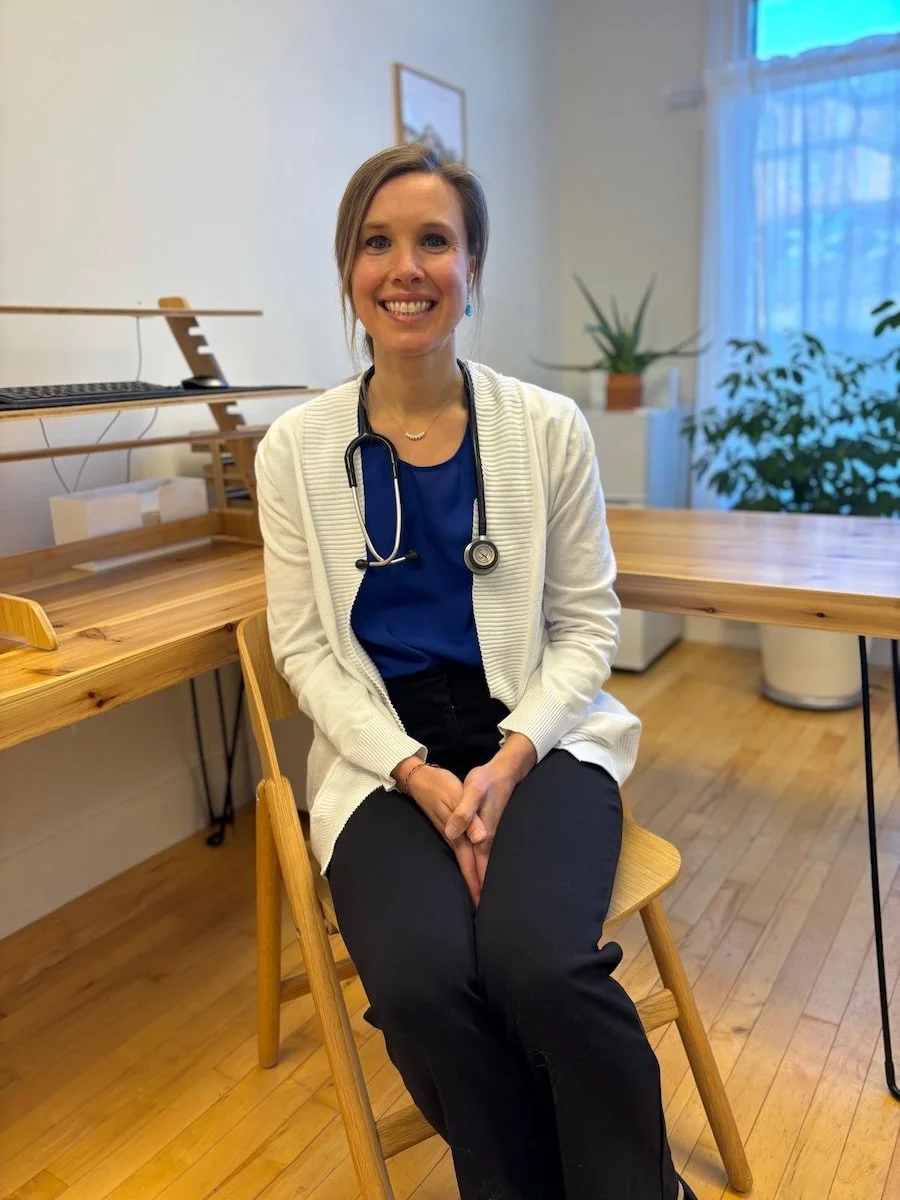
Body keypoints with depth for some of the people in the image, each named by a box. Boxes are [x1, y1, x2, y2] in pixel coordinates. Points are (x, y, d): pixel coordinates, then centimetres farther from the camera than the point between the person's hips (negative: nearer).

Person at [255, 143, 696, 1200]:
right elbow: (305, 647, 2)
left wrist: (511, 760, -11)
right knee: (421, 982, -26)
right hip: (385, 756, 1)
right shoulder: (296, 449, 2)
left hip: (536, 739, 0)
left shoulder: (547, 427, 1)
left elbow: (586, 625, 4)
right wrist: (417, 774, -12)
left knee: (537, 963, -27)